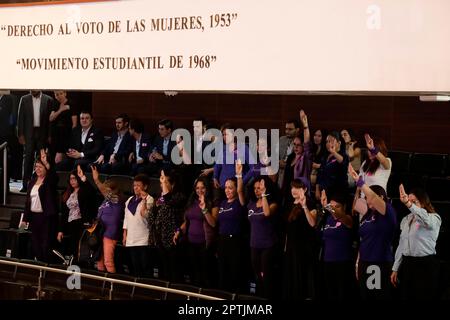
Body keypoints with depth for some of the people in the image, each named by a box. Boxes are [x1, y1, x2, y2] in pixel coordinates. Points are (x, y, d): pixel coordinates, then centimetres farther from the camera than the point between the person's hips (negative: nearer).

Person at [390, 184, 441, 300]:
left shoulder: (434, 218, -6)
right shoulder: (406, 220, 14)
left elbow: (426, 219, -32)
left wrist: (408, 204, -45)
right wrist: (395, 268, 14)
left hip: (426, 265, -6)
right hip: (407, 264, 6)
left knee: (423, 297, -6)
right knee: (406, 296, 7)